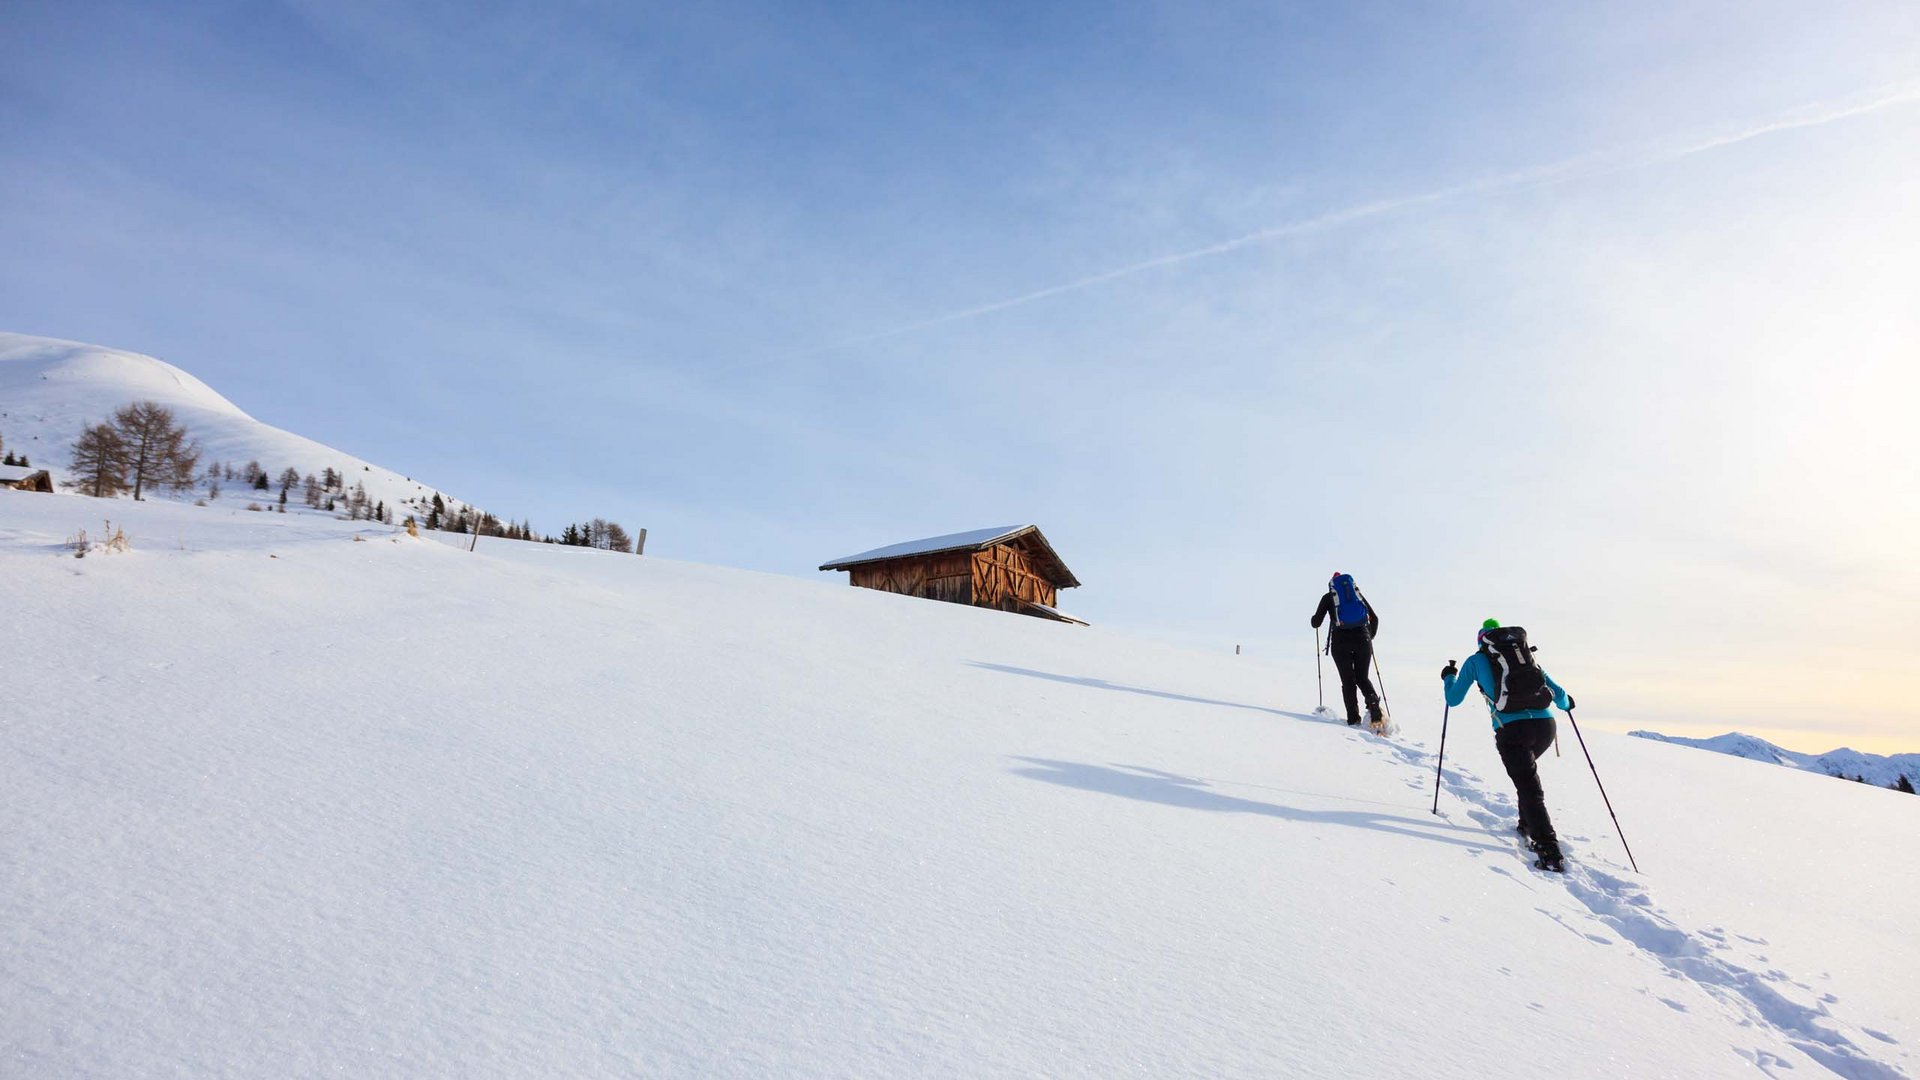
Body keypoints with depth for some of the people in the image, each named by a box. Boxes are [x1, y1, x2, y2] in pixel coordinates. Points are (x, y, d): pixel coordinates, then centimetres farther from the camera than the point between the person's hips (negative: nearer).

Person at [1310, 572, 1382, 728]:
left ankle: (1353, 719, -2)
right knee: (1362, 678, 15)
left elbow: (1316, 623, 6)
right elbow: (1375, 619, 19)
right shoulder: (1358, 593, 20)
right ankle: (1373, 705, -12)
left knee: (1348, 681, 7)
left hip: (1341, 641, -2)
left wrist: (1315, 620, 30)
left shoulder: (1328, 597, 12)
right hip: (1362, 639, 2)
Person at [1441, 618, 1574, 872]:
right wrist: (1566, 703, 47)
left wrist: (1448, 678, 38)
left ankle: (1550, 853, -11)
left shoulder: (1476, 660, 15)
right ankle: (1530, 825, 33)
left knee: (1529, 789, -3)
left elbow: (1453, 700, 18)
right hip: (1546, 724, 5)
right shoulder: (1528, 656, 23)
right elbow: (1559, 694, 24)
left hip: (1511, 728, -4)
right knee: (1526, 768, 31)